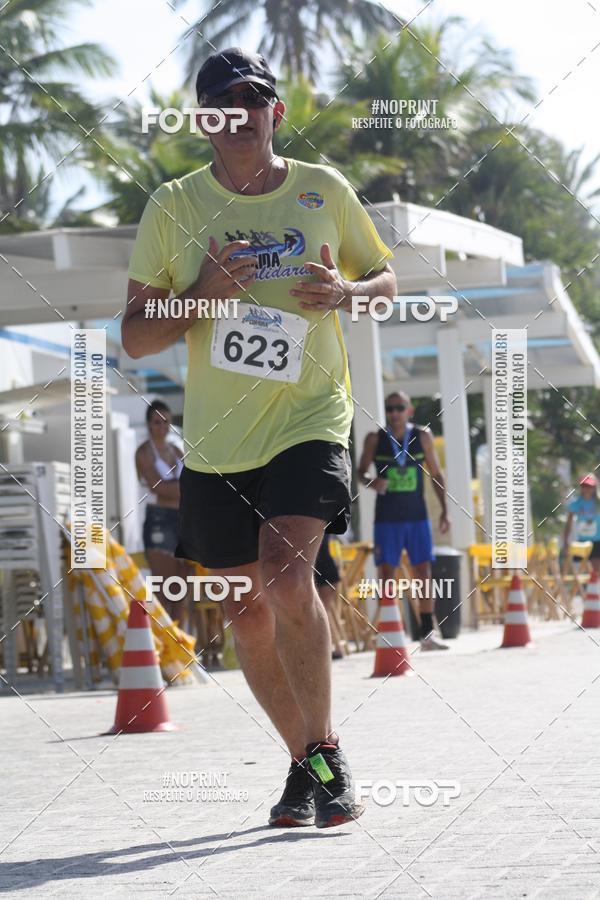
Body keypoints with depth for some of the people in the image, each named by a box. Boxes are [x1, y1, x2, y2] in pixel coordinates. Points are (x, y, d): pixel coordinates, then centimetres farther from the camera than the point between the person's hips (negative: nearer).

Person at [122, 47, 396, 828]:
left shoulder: (325, 190, 3)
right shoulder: (173, 207, 2)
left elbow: (386, 279, 16)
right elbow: (135, 337, 2)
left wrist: (344, 291, -7)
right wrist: (204, 294, -16)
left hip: (310, 421, -2)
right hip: (216, 441, 2)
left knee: (287, 574, -23)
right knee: (247, 610, 7)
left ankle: (327, 753, -7)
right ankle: (304, 764, 26)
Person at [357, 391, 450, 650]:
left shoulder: (422, 437, 3)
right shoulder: (375, 439, 0)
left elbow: (435, 474, 8)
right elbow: (361, 472, 6)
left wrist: (444, 509, 2)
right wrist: (371, 482, -17)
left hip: (417, 516, 1)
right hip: (387, 518, -1)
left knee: (424, 574, 0)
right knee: (386, 576, -4)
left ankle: (427, 635, 5)